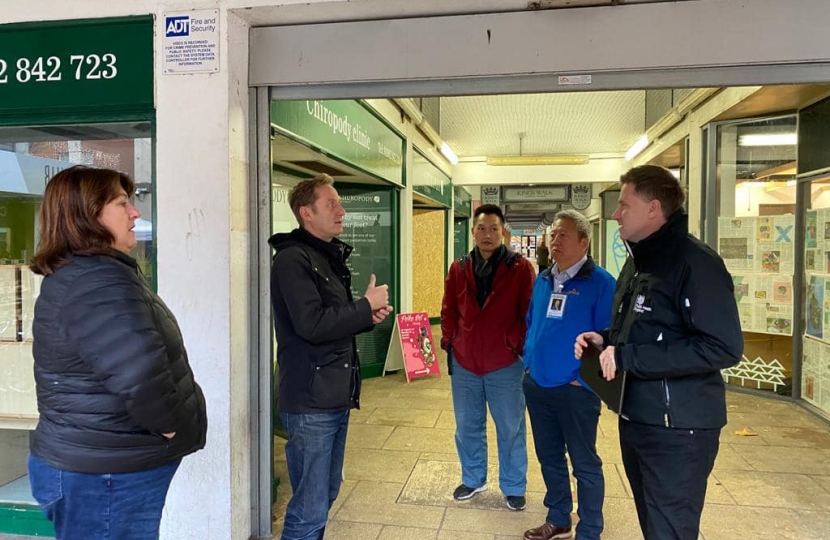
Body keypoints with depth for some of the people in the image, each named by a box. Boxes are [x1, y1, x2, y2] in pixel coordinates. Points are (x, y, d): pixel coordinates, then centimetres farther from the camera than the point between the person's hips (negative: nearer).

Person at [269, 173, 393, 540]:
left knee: (326, 495, 19)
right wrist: (366, 305, -15)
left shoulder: (330, 256, 16)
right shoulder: (293, 259, -14)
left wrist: (369, 316, 2)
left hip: (336, 397, 10)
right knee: (310, 507, -2)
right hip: (311, 402, -9)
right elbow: (312, 324, -25)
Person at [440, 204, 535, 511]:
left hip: (505, 364, -3)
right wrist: (448, 344, 3)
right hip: (464, 363, 4)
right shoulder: (458, 269, 4)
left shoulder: (520, 269, -6)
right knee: (467, 427, 17)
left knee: (510, 429, 10)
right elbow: (449, 312, 10)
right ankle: (473, 479, 36)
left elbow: (530, 314, -6)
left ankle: (513, 488, 27)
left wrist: (523, 349, -9)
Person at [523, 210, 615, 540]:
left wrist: (583, 379, -15)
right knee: (549, 457, 18)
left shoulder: (601, 283, -11)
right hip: (536, 386, 7)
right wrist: (529, 364, 11)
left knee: (584, 463, 7)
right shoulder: (542, 280, 9)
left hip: (575, 389, -6)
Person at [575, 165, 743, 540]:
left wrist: (627, 358, -26)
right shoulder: (638, 261, 11)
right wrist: (605, 340, 2)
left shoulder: (695, 262, -18)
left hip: (677, 429, -9)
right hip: (636, 419, 9)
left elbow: (723, 347, -27)